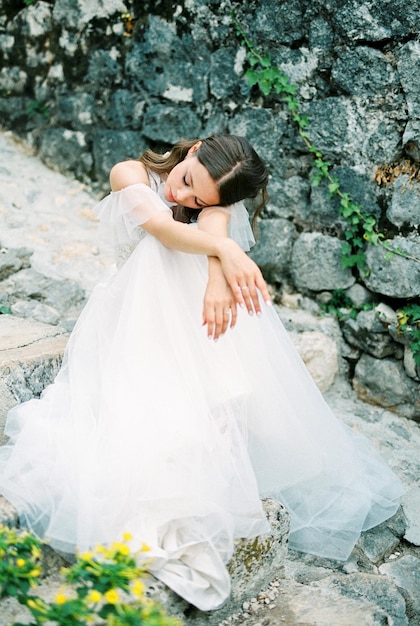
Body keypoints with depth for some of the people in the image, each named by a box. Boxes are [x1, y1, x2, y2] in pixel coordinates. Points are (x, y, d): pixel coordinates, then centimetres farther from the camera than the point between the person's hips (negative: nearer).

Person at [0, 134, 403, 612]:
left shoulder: (216, 201, 4)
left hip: (197, 306, 1)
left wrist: (218, 277, -50)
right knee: (145, 406, -34)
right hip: (137, 314, -1)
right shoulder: (130, 176, -2)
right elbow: (162, 227, -24)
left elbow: (215, 223, -23)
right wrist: (224, 250, -48)